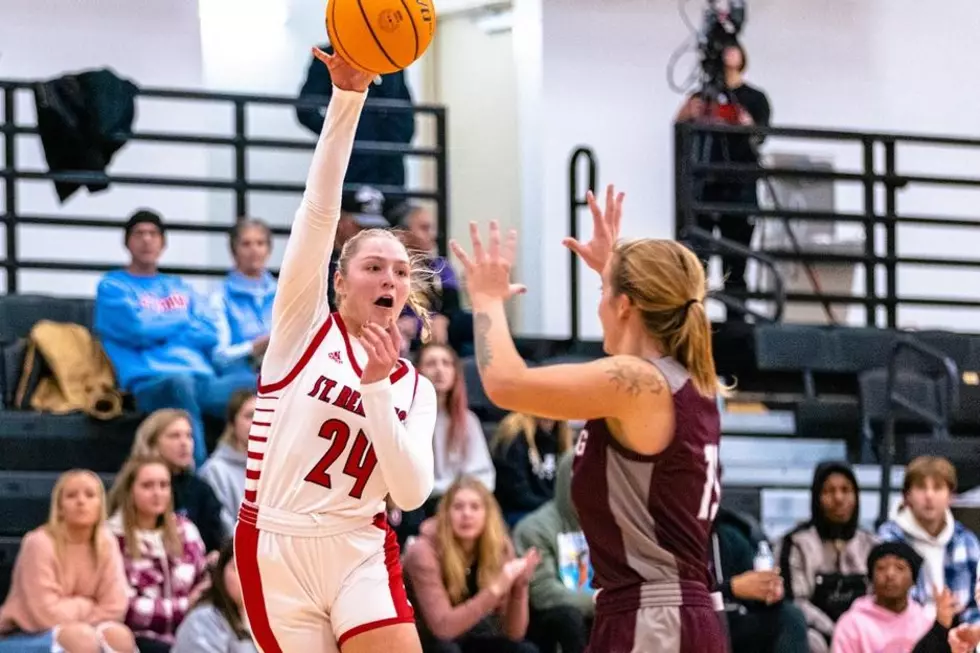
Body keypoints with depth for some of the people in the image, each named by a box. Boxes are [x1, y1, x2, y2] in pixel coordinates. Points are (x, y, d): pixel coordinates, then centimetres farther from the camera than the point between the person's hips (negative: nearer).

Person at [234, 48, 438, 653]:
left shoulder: (414, 388, 9)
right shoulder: (304, 327, 2)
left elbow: (412, 493, -6)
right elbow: (320, 207, -9)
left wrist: (376, 386, -14)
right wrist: (348, 96, -19)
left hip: (361, 553, 2)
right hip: (277, 551, -2)